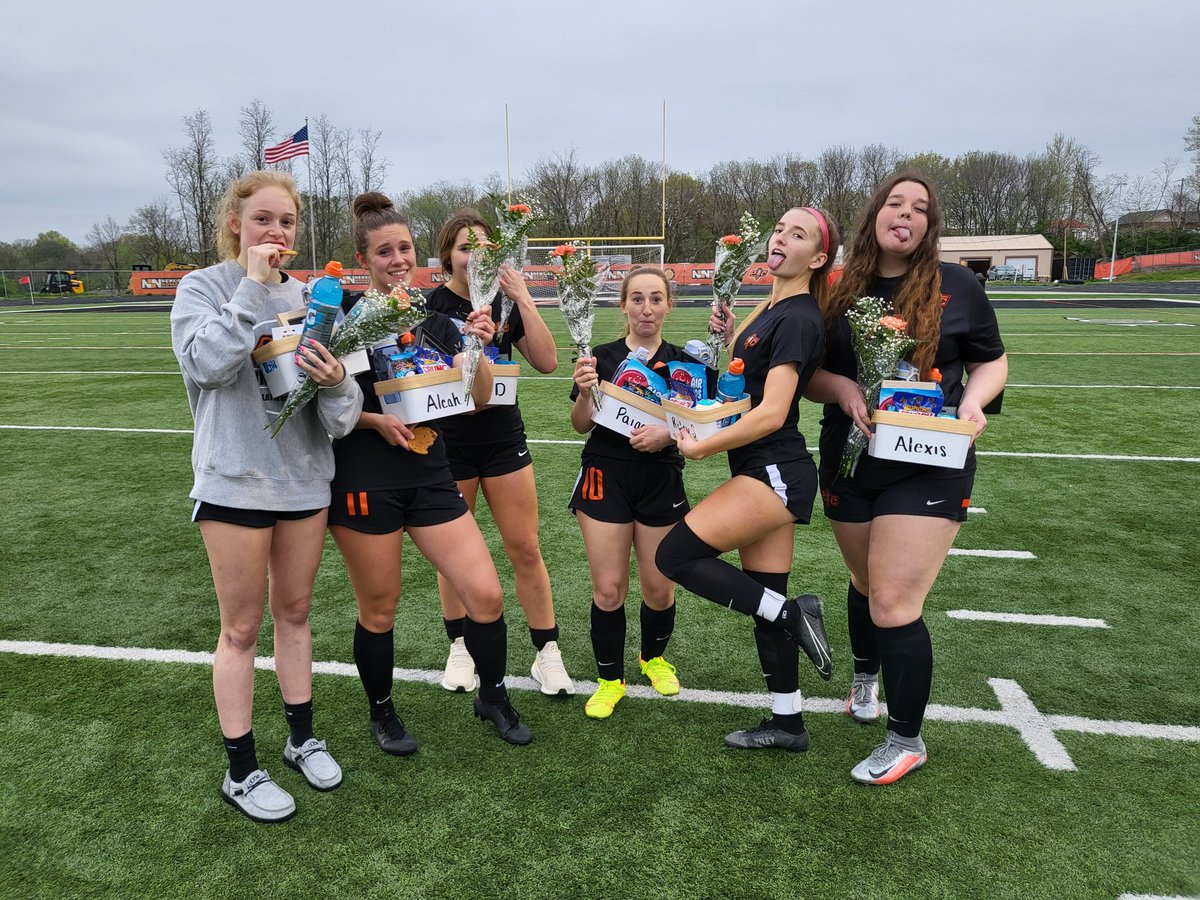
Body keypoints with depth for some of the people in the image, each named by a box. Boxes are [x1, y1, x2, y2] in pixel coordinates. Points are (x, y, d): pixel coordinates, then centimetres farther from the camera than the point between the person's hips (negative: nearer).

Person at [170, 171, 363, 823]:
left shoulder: (307, 296, 5)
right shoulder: (203, 287, -3)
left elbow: (339, 405, 1)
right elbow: (206, 361, -23)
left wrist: (335, 382, -22)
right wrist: (251, 285, -20)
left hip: (304, 476, 4)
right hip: (235, 480, -3)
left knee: (294, 611, 15)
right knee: (242, 628, 5)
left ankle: (302, 738, 33)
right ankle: (241, 771, 21)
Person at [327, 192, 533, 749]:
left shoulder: (434, 320, 8)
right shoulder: (346, 316, -5)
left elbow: (478, 398, 4)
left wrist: (479, 349, -13)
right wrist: (374, 419, -18)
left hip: (431, 476, 4)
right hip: (365, 482, -4)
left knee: (486, 597, 0)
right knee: (379, 612, 9)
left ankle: (493, 698, 26)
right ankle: (382, 715, 35)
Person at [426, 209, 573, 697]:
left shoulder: (506, 303, 3)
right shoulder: (431, 305, -4)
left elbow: (547, 361, -7)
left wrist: (522, 298, -12)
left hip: (503, 437, 2)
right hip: (448, 442, -1)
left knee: (525, 548, 2)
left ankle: (547, 652, 15)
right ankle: (460, 647, 29)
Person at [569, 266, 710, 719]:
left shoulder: (682, 362, 3)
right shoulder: (602, 357, 0)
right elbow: (581, 425, -1)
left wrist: (668, 432, -18)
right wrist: (585, 391, -21)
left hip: (660, 481, 1)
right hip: (606, 477, -1)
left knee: (659, 587, 8)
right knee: (608, 588, 0)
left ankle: (654, 657, 37)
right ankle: (610, 679, 19)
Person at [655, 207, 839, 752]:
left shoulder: (797, 319, -14)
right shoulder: (770, 307, 14)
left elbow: (771, 414, -22)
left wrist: (702, 447, -16)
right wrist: (731, 336, 6)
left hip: (776, 472, -9)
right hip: (766, 473, 9)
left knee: (676, 555, -11)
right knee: (764, 598, 12)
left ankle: (790, 613, -2)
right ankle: (787, 723, 24)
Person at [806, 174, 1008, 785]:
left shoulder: (956, 286, -4)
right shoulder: (840, 292, 3)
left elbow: (992, 361, 6)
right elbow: (810, 375, 6)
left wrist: (972, 402, -15)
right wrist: (843, 389, -15)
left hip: (927, 466, -3)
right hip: (848, 464, 4)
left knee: (893, 603, -8)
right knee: (865, 583, 21)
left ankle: (906, 741, 13)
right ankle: (865, 677, 51)